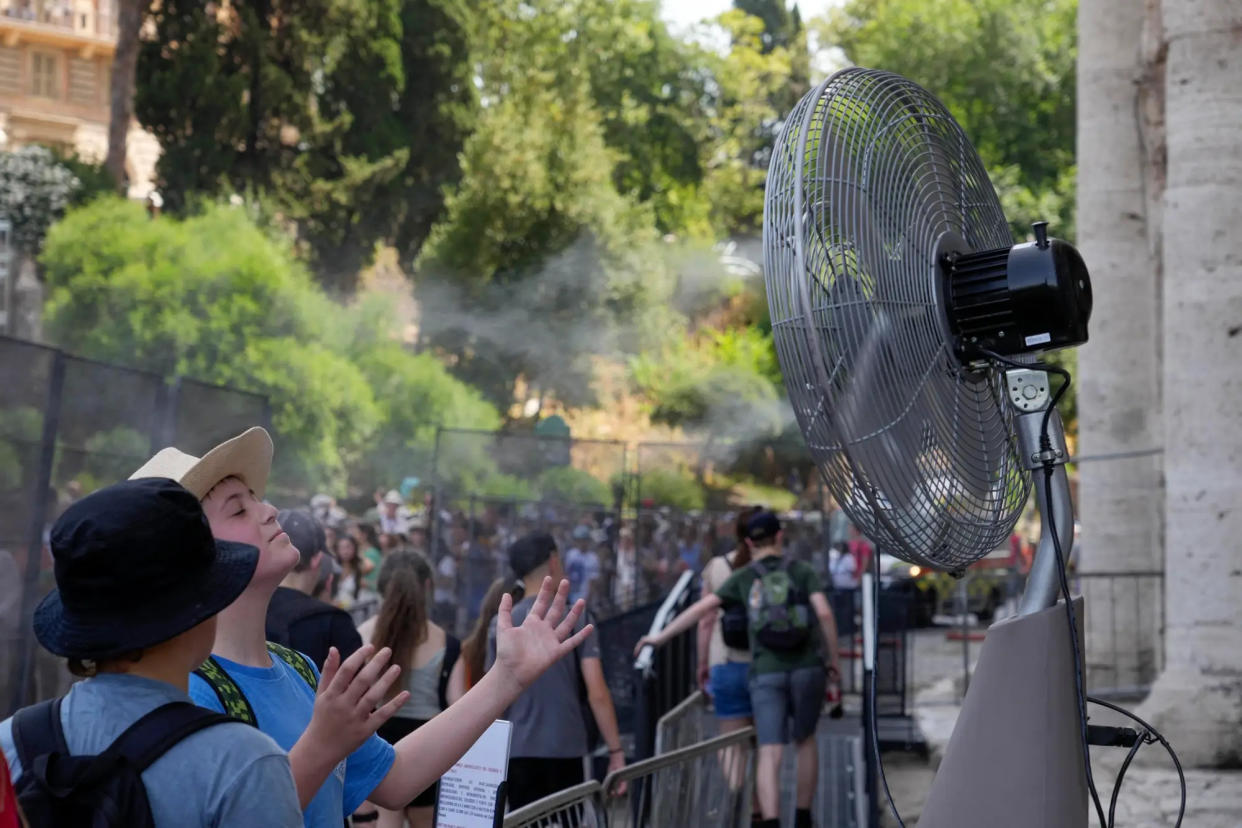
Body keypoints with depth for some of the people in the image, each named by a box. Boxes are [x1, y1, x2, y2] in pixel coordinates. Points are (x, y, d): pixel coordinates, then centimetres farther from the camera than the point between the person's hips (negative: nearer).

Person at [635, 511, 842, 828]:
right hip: (807, 668, 1)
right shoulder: (803, 571, 4)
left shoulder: (743, 578, 7)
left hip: (766, 672, -1)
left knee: (769, 754, -6)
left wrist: (660, 637, 9)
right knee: (805, 740, 23)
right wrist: (834, 660, 1)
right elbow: (824, 613, -9)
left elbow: (700, 608, 1)